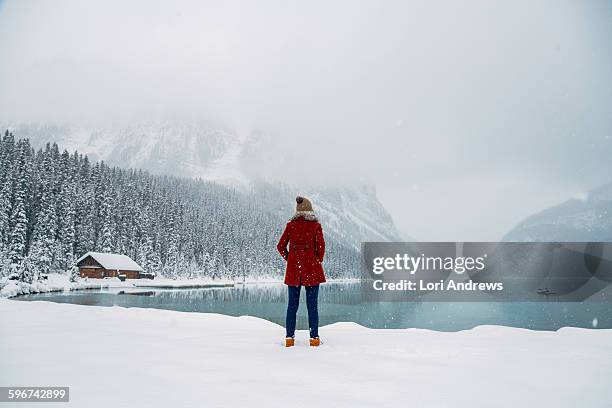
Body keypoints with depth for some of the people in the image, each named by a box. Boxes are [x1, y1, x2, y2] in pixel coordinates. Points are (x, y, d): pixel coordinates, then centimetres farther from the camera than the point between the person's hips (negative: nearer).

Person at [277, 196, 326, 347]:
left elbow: (281, 246, 2)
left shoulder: (290, 225, 2)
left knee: (292, 304, 10)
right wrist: (318, 261, 6)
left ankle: (290, 337, 12)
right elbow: (321, 246, -9)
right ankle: (314, 338, 8)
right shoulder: (316, 225, -4)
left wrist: (289, 259, 12)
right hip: (312, 268, -2)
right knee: (312, 305, 5)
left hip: (293, 268, 2)